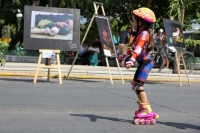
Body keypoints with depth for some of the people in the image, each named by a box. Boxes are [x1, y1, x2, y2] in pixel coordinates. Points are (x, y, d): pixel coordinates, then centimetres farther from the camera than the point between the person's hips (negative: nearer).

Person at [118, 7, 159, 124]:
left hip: (146, 62, -10)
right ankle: (145, 107, 18)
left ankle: (146, 110, -13)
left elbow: (138, 49, -33)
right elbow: (134, 47, 28)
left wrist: (131, 60, -44)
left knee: (139, 85, -13)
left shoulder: (143, 34, -18)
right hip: (143, 63, 10)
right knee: (135, 84, 14)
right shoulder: (140, 34, 14)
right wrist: (124, 55, 38)